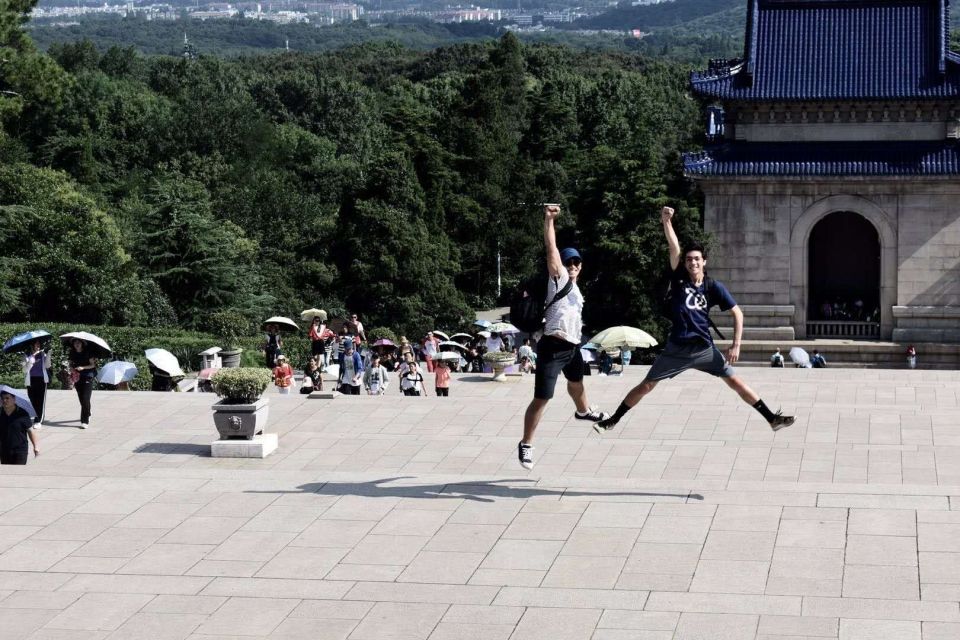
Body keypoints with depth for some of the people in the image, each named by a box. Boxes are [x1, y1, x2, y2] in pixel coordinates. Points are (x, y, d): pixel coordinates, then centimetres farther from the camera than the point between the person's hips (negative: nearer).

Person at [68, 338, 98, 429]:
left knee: (85, 399, -14)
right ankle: (87, 416, 35)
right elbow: (71, 364, 16)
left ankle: (85, 421, -15)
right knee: (81, 399, 12)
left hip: (87, 377, -5)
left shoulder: (87, 352, -7)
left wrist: (83, 367, -20)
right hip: (77, 378, 5)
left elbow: (93, 365, -5)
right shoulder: (73, 353, 6)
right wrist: (72, 369, -7)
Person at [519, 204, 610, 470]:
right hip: (553, 346, -9)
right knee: (541, 399, -11)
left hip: (572, 347, 9)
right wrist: (548, 221, -30)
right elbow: (551, 249, -20)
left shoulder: (576, 289, 18)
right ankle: (526, 445, -3)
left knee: (576, 381, 36)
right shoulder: (558, 278, -6)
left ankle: (583, 411, 66)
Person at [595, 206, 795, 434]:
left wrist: (736, 345, -9)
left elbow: (737, 313, 0)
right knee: (646, 386, 4)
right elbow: (674, 248, -18)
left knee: (735, 382, -1)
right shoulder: (679, 279, -3)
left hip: (704, 349, 0)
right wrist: (666, 221, -31)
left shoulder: (713, 287, -3)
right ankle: (612, 421, 16)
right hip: (676, 349, 0)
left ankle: (772, 419, 6)